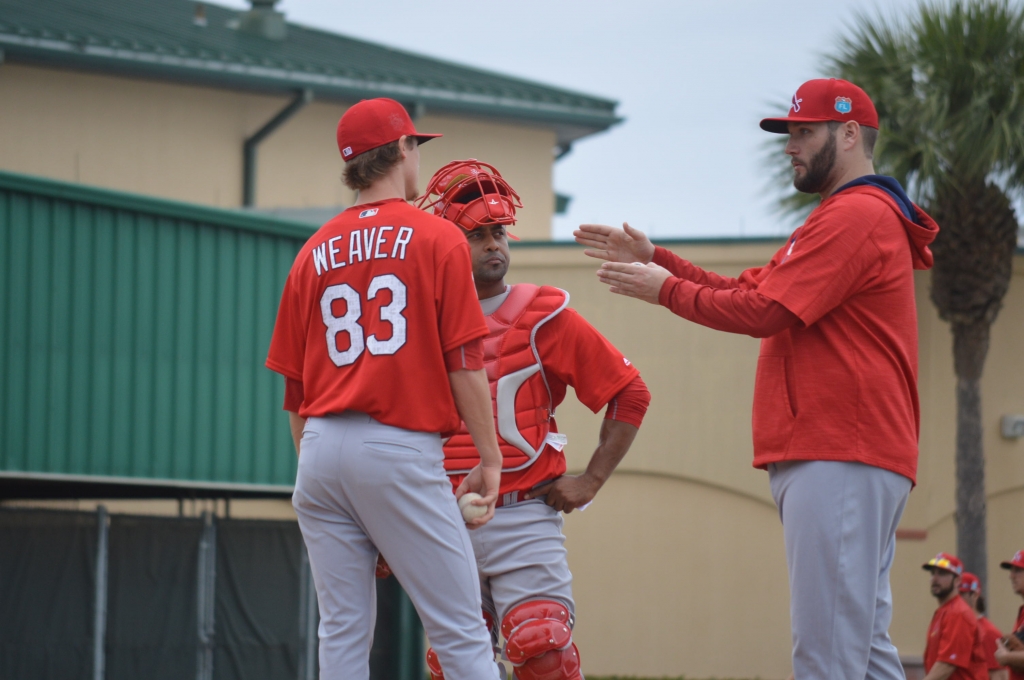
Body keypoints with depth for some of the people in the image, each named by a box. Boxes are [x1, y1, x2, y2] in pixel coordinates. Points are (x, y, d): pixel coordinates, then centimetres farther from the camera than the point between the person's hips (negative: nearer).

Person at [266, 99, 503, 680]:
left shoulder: (316, 252, 13)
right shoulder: (439, 238, 0)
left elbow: (294, 387, 14)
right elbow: (464, 363, -6)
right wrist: (490, 458, -1)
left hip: (323, 446, 5)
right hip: (403, 449, -5)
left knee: (342, 633, 7)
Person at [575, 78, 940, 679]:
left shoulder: (855, 216, -9)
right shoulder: (851, 215, 27)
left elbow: (762, 312, -14)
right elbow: (747, 290, 24)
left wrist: (665, 289, -3)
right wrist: (654, 259, 17)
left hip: (839, 458, -11)